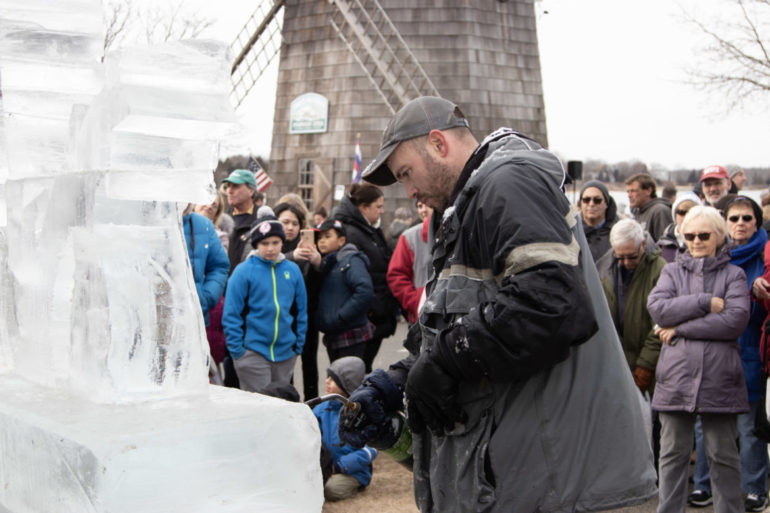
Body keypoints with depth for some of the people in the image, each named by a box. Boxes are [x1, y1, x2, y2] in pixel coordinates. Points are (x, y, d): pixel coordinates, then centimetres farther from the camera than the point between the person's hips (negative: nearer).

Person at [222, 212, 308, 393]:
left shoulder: (292, 270, 6)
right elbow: (231, 314, -7)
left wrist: (299, 345, 9)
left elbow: (301, 311, 12)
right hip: (253, 351, -4)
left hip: (286, 353, 4)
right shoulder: (244, 271, -7)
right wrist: (236, 349, -10)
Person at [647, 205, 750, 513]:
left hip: (719, 378, -1)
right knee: (673, 453, 7)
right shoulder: (672, 271, 13)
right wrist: (706, 303, -13)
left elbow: (736, 320, -10)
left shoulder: (733, 275, 8)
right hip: (676, 376, 1)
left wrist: (680, 328, -10)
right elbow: (657, 307, -6)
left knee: (723, 453, 6)